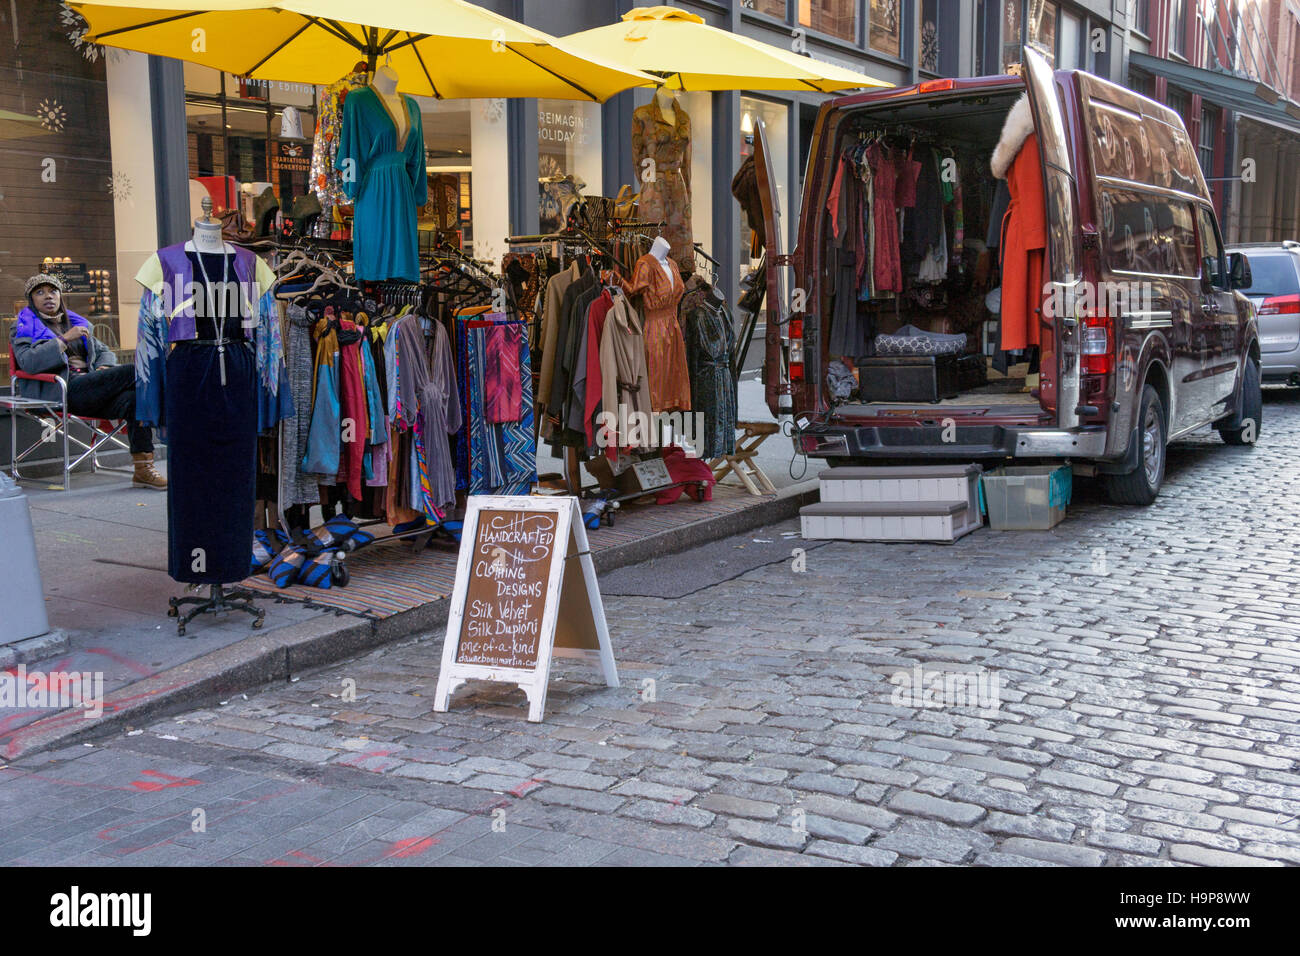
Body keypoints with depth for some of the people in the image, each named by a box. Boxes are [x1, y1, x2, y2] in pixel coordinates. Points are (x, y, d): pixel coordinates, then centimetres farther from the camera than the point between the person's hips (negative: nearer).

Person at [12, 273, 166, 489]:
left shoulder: (77, 323, 29)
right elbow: (28, 362, -7)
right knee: (133, 372, -25)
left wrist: (105, 367, 6)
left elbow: (104, 351, 32)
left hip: (88, 387, 6)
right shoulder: (25, 328, 12)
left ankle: (143, 469, -35)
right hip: (64, 390, -6)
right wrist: (65, 339, -12)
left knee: (132, 399, -29)